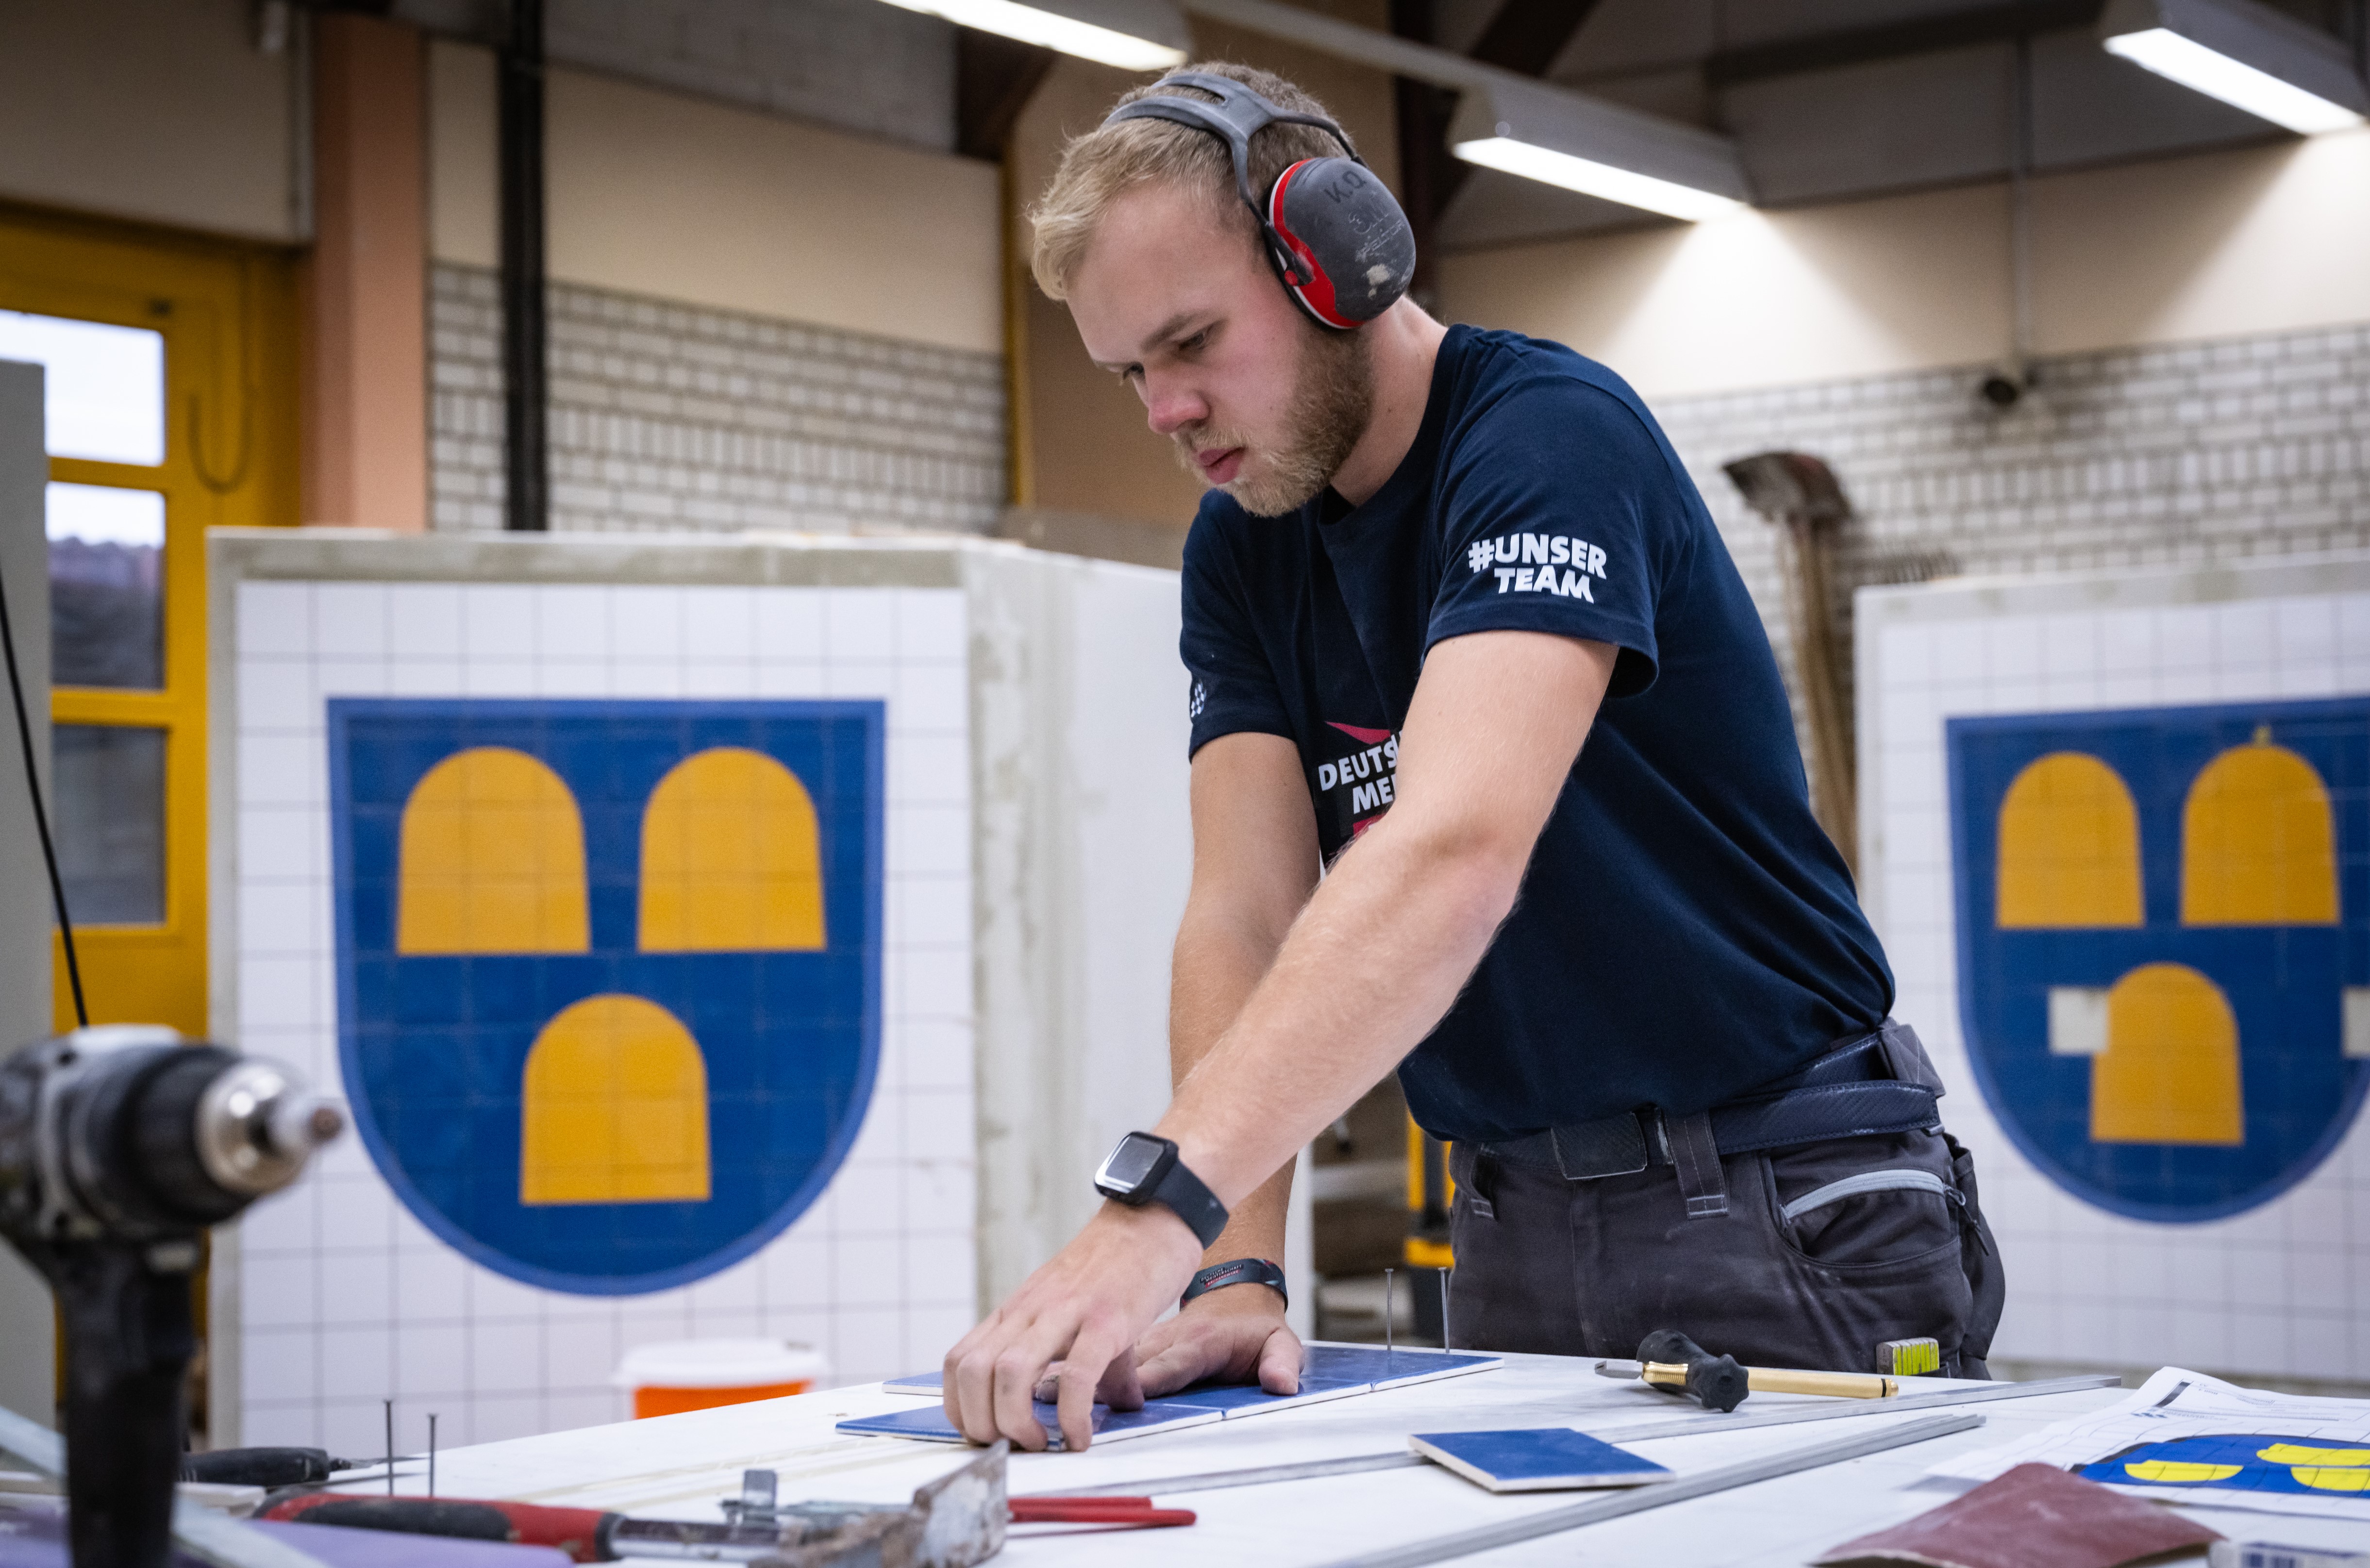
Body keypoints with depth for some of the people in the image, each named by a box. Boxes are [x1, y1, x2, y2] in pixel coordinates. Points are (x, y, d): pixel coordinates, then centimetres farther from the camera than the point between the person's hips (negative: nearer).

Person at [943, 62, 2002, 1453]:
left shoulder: (1550, 434, -19)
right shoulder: (1243, 555, 5)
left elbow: (1457, 853, -34)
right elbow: (1247, 916, -4)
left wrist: (1158, 1206, -43)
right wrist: (1234, 1271, -19)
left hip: (1783, 1218, -6)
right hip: (1519, 1224, 6)